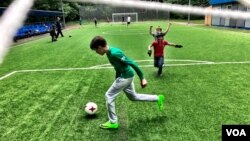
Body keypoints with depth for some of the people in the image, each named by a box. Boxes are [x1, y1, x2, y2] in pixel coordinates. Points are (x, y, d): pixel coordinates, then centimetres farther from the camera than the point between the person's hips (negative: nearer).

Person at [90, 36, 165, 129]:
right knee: (133, 97, 22)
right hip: (126, 76, 10)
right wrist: (116, 80, 24)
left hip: (125, 77, -10)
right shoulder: (109, 53, 4)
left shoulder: (114, 53, -26)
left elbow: (132, 64, -24)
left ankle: (113, 122, 11)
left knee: (109, 96, -2)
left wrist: (142, 78, -20)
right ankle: (158, 98, 32)